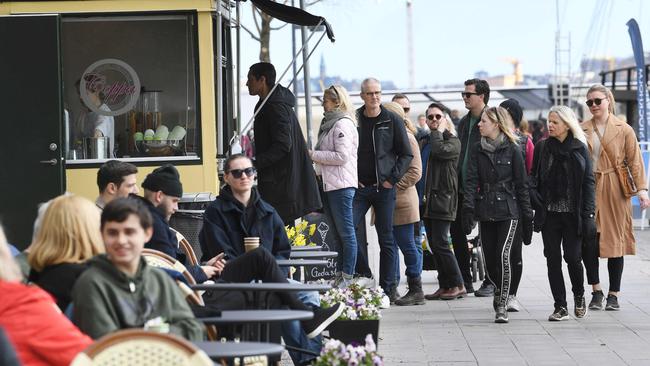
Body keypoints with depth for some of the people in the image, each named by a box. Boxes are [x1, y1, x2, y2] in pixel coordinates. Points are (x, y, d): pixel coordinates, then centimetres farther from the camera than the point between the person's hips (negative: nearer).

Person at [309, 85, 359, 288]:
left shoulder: (343, 124, -11)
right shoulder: (329, 123, 19)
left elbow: (342, 156, -18)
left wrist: (313, 154, -13)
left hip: (342, 185, -10)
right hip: (329, 184, 10)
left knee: (346, 232, -5)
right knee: (335, 232, 11)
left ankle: (347, 278, -3)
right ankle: (339, 275, 15)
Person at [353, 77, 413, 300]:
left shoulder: (392, 121, 1)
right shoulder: (353, 120, 4)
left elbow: (406, 154, 3)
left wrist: (392, 179, -6)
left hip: (384, 188, -1)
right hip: (359, 187, 1)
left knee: (386, 239, 3)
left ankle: (388, 288, 8)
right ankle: (364, 276, 4)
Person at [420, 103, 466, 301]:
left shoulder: (453, 141, -2)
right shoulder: (425, 140, 19)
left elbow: (440, 150, -23)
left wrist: (440, 130, -8)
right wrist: (421, 195, 11)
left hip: (443, 199, -7)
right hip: (428, 200, 8)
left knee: (440, 243, -12)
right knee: (434, 244, 7)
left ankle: (458, 285, -4)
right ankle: (444, 286, 12)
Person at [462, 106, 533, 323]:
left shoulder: (512, 150, 0)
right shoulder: (478, 150, 9)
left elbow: (521, 184, 2)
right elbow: (471, 180, 0)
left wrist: (527, 216, 1)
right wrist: (468, 209, -14)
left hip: (508, 210, -4)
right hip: (485, 211, 4)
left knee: (502, 254, -17)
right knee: (489, 260, 4)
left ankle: (502, 305, -11)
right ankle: (499, 291, 32)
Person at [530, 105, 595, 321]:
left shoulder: (579, 149, 0)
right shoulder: (542, 148, 6)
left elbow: (588, 182, -1)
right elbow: (534, 178, 9)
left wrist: (588, 214, -7)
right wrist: (536, 200, -10)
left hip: (572, 213, -2)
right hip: (549, 213, 2)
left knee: (573, 257, -2)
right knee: (553, 259, 1)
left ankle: (579, 296, 25)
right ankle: (560, 307, 7)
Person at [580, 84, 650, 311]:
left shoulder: (624, 130, 3)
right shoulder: (582, 130, 7)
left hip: (615, 191, -1)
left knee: (615, 241, 3)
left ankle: (613, 294, 13)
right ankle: (596, 291, 9)